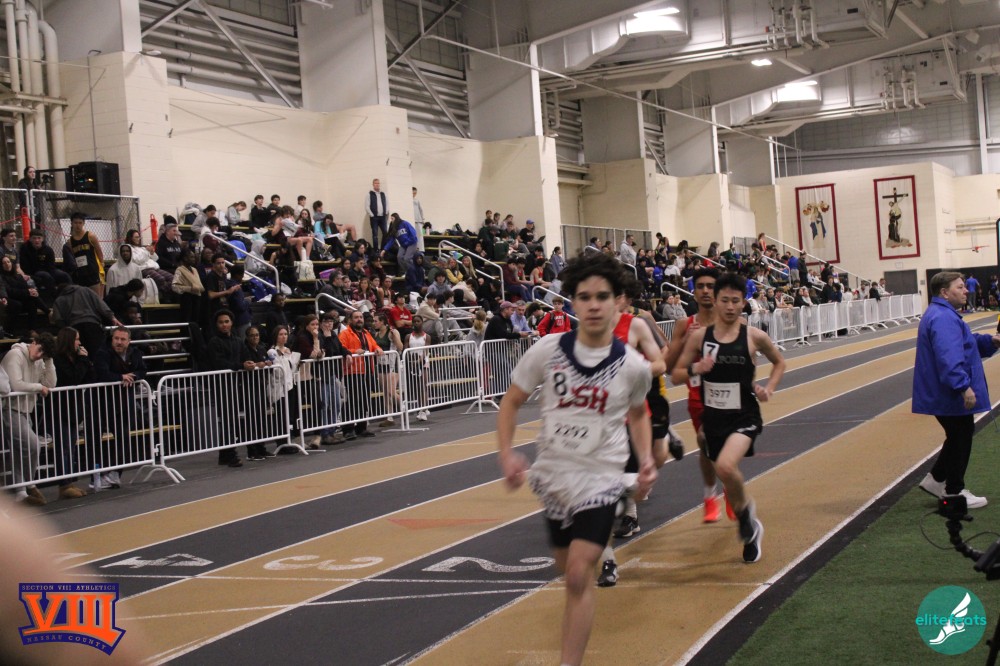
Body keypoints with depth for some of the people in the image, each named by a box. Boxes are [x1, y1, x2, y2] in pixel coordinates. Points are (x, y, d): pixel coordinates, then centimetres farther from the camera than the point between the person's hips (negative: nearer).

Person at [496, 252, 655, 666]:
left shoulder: (632, 365, -8)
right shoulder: (546, 350, -9)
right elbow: (511, 402, 3)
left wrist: (646, 459, -2)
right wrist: (506, 454, -11)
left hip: (600, 479, -3)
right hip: (552, 475, 3)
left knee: (579, 574, -14)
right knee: (569, 571, 19)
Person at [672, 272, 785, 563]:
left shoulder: (754, 337, -5)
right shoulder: (699, 336, -2)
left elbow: (779, 362, 14)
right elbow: (676, 375, 3)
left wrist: (769, 388, -2)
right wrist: (695, 369, -17)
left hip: (745, 417, -3)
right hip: (713, 417, 3)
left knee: (726, 466, -29)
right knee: (728, 478, 14)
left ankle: (745, 509, 0)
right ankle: (750, 529, 40)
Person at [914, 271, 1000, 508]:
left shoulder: (944, 314, 15)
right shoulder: (942, 318, -22)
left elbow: (966, 343, 25)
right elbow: (949, 358, -32)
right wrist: (964, 386, -36)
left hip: (945, 396, 11)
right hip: (952, 397, -11)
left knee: (959, 438, 19)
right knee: (959, 440, 1)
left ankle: (936, 479, 27)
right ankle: (954, 491, 12)